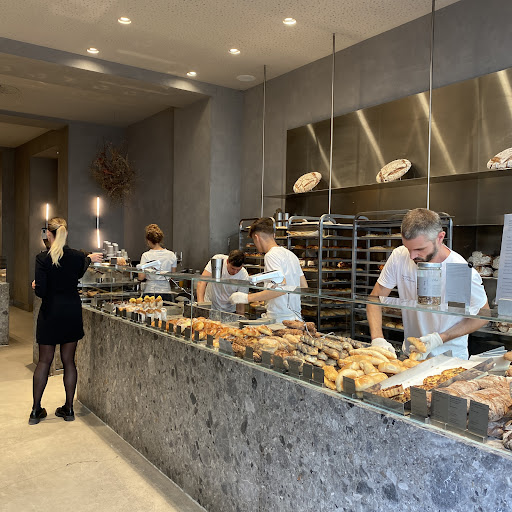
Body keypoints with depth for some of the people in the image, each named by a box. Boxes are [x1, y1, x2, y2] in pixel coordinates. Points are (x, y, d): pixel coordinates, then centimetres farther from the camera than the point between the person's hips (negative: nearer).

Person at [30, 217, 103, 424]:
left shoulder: (42, 258, -13)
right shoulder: (77, 256, -5)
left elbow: (40, 291, -16)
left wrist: (36, 285, 8)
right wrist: (89, 259, 34)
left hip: (50, 314, -2)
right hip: (72, 313, 2)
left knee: (44, 361, 10)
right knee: (69, 361, 11)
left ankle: (36, 410, 16)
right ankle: (69, 409, 17)